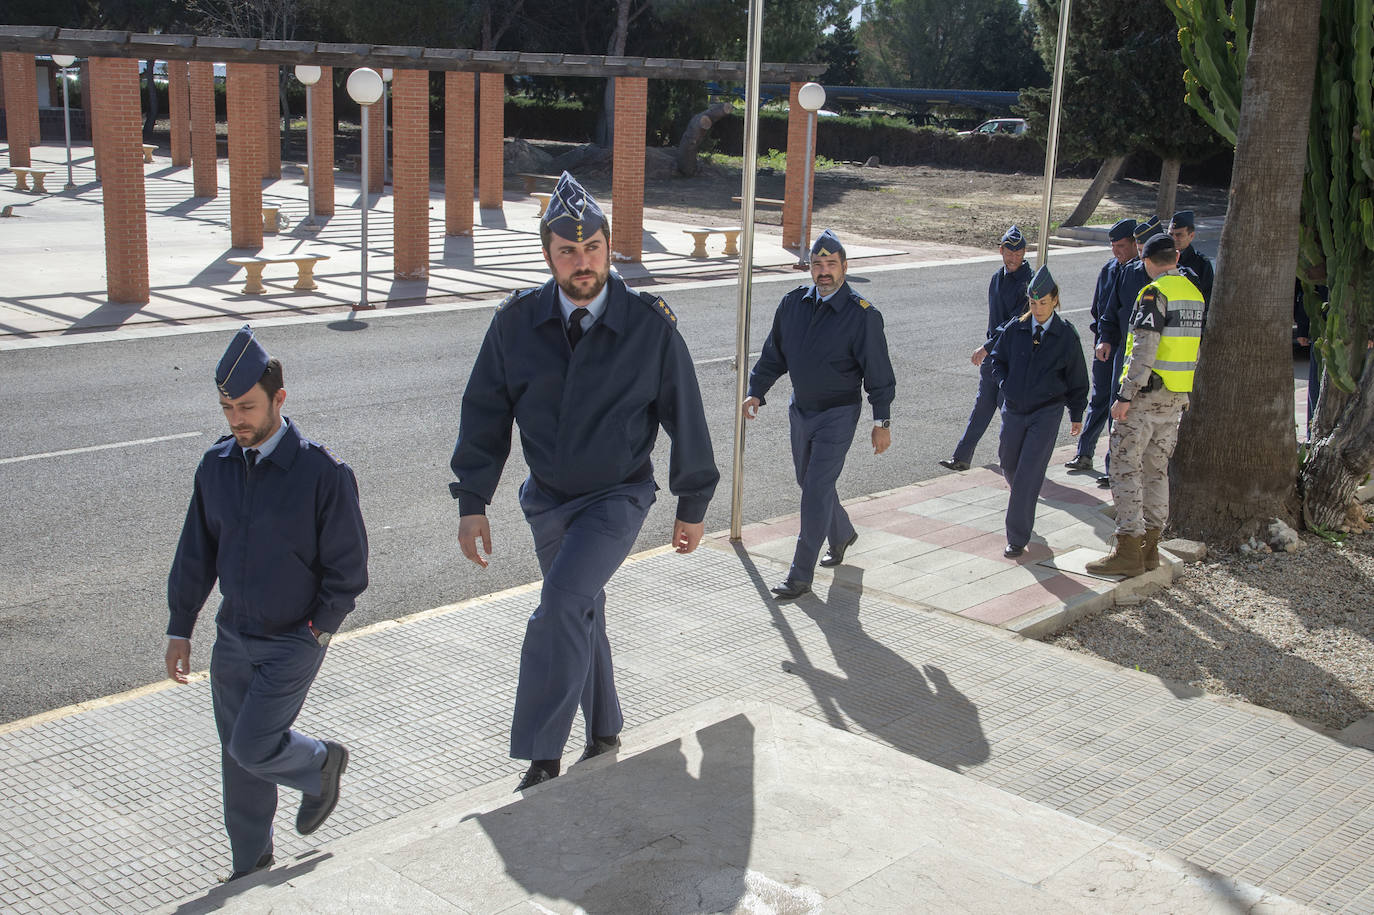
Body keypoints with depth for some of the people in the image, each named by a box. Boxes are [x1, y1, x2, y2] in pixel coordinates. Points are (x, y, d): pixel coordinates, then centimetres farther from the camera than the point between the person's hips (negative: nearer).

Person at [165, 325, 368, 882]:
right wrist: (180, 629, 9)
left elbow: (347, 565, -11)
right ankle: (251, 865, 31)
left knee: (251, 748, -9)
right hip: (232, 638, 5)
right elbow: (196, 553, 8)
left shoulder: (322, 472, -16)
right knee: (236, 755, 13)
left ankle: (321, 764, 23)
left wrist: (316, 632, -11)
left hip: (294, 642, -5)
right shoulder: (216, 466, -1)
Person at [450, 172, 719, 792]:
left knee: (561, 607, -23)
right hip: (547, 500, 4)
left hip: (619, 498, -4)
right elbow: (484, 413, 1)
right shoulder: (516, 322, -6)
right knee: (581, 615, 17)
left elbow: (684, 416, -3)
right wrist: (472, 503, -4)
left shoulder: (650, 325, -12)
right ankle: (604, 732, 39)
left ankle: (541, 757, -14)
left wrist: (693, 506, 3)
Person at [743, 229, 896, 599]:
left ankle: (801, 575, -2)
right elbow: (774, 355, 11)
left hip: (838, 415, -6)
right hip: (800, 410, 6)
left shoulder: (862, 315, -15)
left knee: (816, 490, -9)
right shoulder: (793, 303, 0)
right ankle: (842, 534, 47)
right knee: (810, 482, 19)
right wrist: (756, 391, 4)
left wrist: (882, 422, -12)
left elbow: (878, 373, -11)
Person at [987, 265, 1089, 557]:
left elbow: (1076, 379, 4)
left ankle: (1017, 538, -4)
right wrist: (1006, 384, -1)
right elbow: (997, 358, 15)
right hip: (1014, 409, 4)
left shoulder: (1066, 335, -5)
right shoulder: (1015, 329, -1)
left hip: (1047, 412, -3)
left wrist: (1076, 415, 9)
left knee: (1028, 475, -9)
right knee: (1009, 465, 17)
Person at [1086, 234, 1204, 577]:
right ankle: (1150, 546, 19)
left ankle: (1128, 551, -6)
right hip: (1176, 396, 8)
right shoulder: (1194, 294, 13)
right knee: (1157, 469, 14)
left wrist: (1125, 396, -21)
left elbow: (1145, 350, -21)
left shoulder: (1155, 293, -13)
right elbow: (1194, 352, 17)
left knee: (1126, 468, -4)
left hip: (1146, 393, -8)